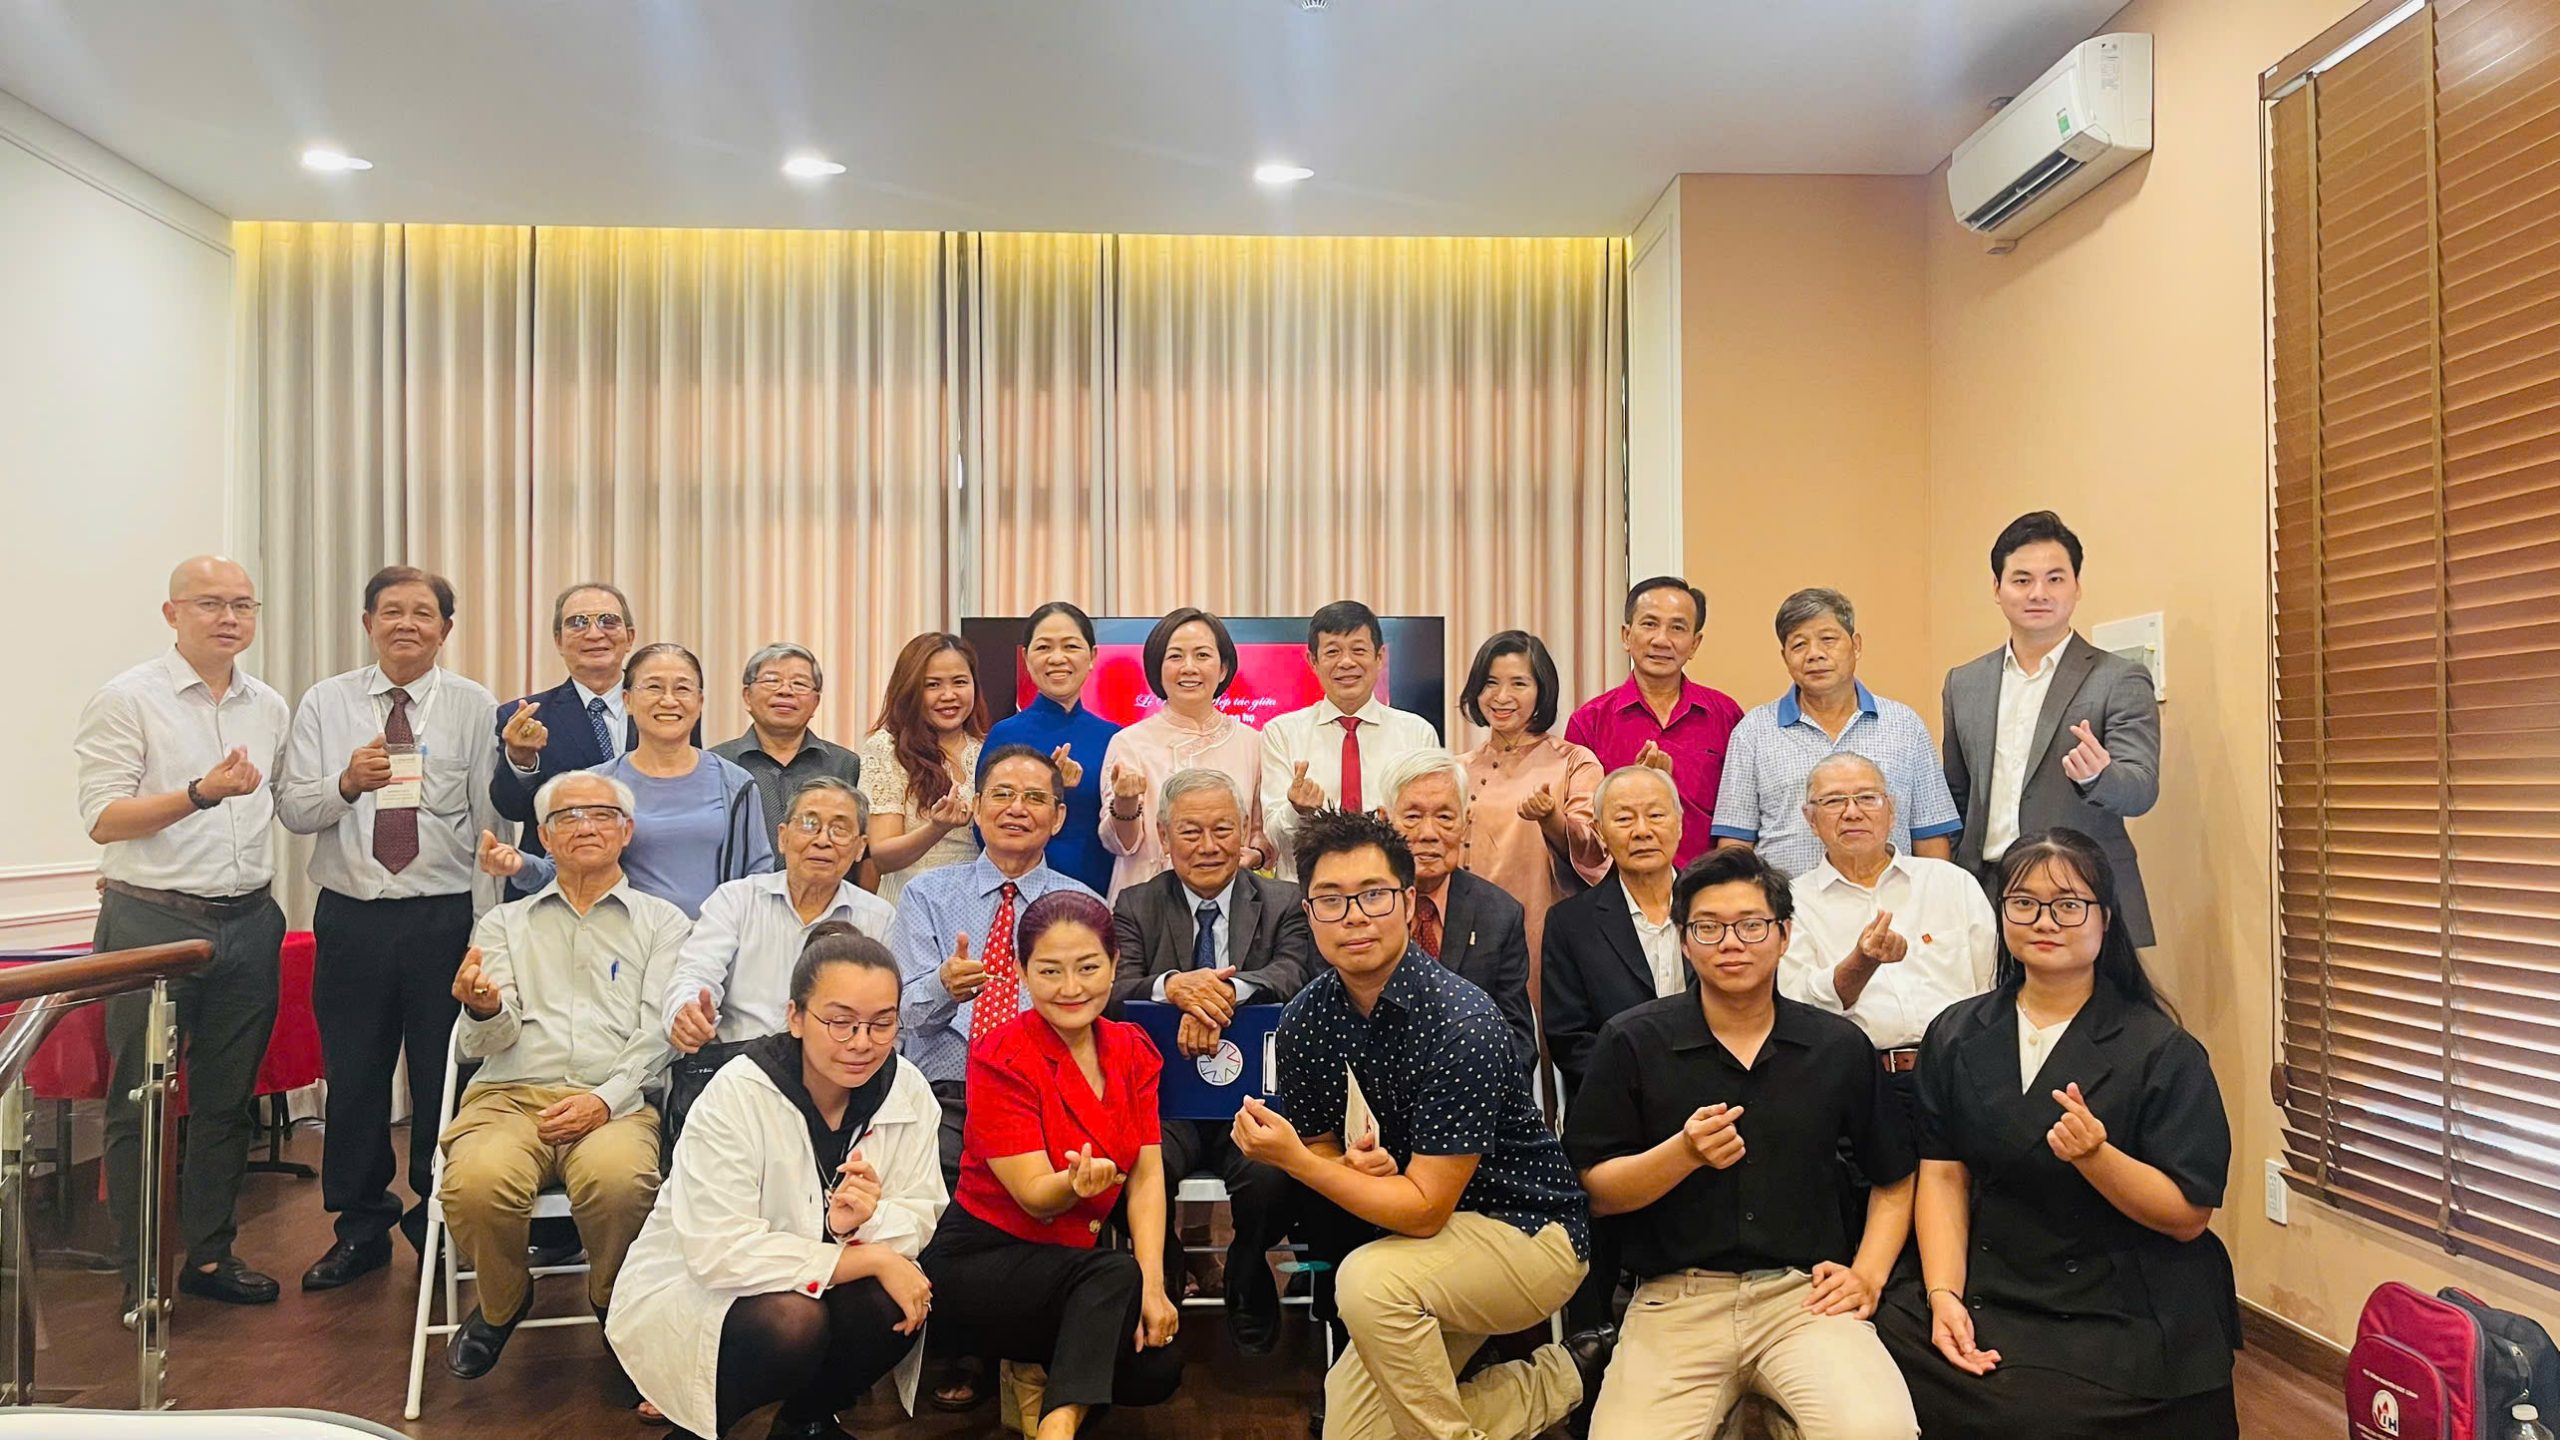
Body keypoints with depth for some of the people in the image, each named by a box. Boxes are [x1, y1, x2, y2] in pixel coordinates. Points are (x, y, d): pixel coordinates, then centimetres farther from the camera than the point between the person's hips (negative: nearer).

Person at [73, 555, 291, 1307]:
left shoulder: (271, 707, 10)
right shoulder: (128, 698, -6)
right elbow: (102, 819, -10)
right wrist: (200, 794, -22)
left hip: (248, 922, 5)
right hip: (153, 924, -5)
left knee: (228, 1098, 12)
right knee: (141, 1102, 4)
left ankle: (210, 1253, 24)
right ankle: (138, 1274, 14)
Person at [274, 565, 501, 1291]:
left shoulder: (476, 708, 0)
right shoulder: (326, 703, 6)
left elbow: (493, 822, -3)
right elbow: (291, 809, 1)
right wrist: (347, 782, -19)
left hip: (445, 917, -2)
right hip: (350, 917, 2)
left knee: (445, 1080, 6)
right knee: (352, 1079, 11)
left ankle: (440, 1225, 23)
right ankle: (361, 1228, 27)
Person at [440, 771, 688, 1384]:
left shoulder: (661, 922, 15)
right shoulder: (504, 924, 22)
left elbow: (658, 1032, 4)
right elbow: (483, 1044, 9)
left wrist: (606, 1099, -14)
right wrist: (484, 1010, -17)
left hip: (617, 1101, -1)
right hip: (510, 1094, 2)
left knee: (618, 1178, -36)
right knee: (476, 1181, -33)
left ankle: (614, 1302, -1)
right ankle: (502, 1303, 2)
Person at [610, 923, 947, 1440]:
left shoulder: (909, 1092, -10)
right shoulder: (735, 1095, -23)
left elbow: (920, 1219, -8)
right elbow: (722, 1253, -30)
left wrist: (864, 1222, -31)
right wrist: (871, 1259, -30)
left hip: (813, 1286, 5)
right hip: (687, 1294, -4)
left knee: (895, 1300, -24)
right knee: (793, 1320, -33)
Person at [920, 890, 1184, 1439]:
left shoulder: (1132, 1050, 0)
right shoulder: (1002, 1059, -16)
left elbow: (1147, 1175, -5)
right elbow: (1035, 1195, -20)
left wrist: (1152, 1285, -17)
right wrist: (1077, 1183, -43)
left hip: (1071, 1262, 6)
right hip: (982, 1262, -6)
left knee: (1158, 1365, -14)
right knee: (1116, 1273, -31)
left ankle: (1041, 1370, 8)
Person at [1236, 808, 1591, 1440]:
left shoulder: (1460, 1025, -27)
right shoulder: (1306, 1017, -7)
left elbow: (1424, 1210, -26)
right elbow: (1320, 1146, 5)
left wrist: (1293, 1159, -30)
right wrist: (1352, 1166, -18)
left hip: (1529, 1230, -7)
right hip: (1425, 1245, 7)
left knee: (1368, 1279, -32)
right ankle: (1545, 1386, 20)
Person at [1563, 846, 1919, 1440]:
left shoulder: (1839, 1046, 7)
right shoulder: (1632, 1042, 0)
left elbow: (1895, 1179, 18)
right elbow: (1594, 1191, -2)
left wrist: (1868, 1276, 4)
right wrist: (1684, 1152, -17)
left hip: (1805, 1294, 1)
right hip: (1676, 1300, 0)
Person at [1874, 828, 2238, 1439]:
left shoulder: (2164, 1051, -3)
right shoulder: (1956, 1037, 9)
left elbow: (2190, 1216, -6)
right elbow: (1943, 1176, 4)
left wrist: (2096, 1156, -23)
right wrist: (1944, 1295, -9)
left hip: (2124, 1319, -3)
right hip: (1988, 1293, 4)